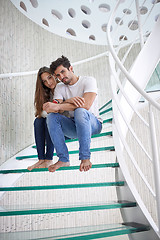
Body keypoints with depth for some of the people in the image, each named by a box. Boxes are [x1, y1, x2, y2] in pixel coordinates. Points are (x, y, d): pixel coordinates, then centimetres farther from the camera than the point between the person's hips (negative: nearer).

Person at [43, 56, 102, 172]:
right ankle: (63, 159, -19)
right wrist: (69, 101, -28)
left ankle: (85, 158, -29)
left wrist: (57, 106, -28)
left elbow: (86, 105, -25)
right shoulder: (59, 88, 9)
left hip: (93, 123, -4)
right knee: (51, 116, -21)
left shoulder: (89, 81, -6)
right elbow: (57, 109, -7)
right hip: (73, 127, 5)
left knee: (80, 111, -36)